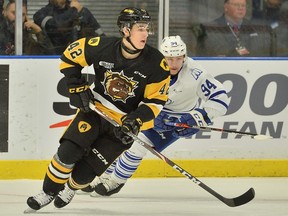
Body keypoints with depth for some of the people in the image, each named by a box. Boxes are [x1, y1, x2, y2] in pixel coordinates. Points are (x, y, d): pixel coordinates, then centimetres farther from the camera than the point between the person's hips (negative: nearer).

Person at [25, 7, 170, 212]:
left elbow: (156, 100, -11)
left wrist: (137, 120, -25)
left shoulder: (157, 63, -19)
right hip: (95, 110, 1)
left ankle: (70, 189, 29)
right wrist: (77, 88, -8)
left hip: (125, 123, -1)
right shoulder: (102, 47, -19)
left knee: (85, 171, -5)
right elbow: (70, 55, -2)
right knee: (67, 152, -14)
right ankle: (48, 193, 10)